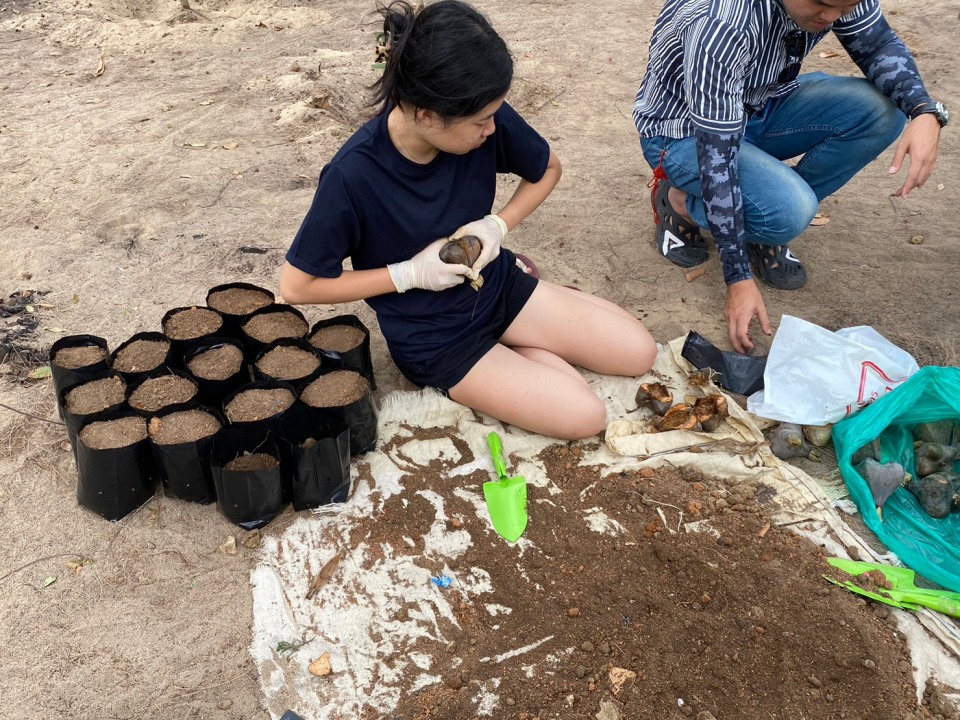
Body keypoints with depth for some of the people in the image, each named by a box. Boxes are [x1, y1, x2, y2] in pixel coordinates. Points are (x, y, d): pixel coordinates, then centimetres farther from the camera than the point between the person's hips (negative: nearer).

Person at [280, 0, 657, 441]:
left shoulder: (486, 122, -18)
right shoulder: (353, 176, -30)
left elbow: (547, 169, 4)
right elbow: (297, 285, -19)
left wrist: (498, 224, -15)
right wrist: (410, 273, -24)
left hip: (497, 286, 5)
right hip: (432, 336, -5)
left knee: (638, 352, 3)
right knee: (584, 416, -13)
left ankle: (517, 350, 17)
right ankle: (505, 355, 10)